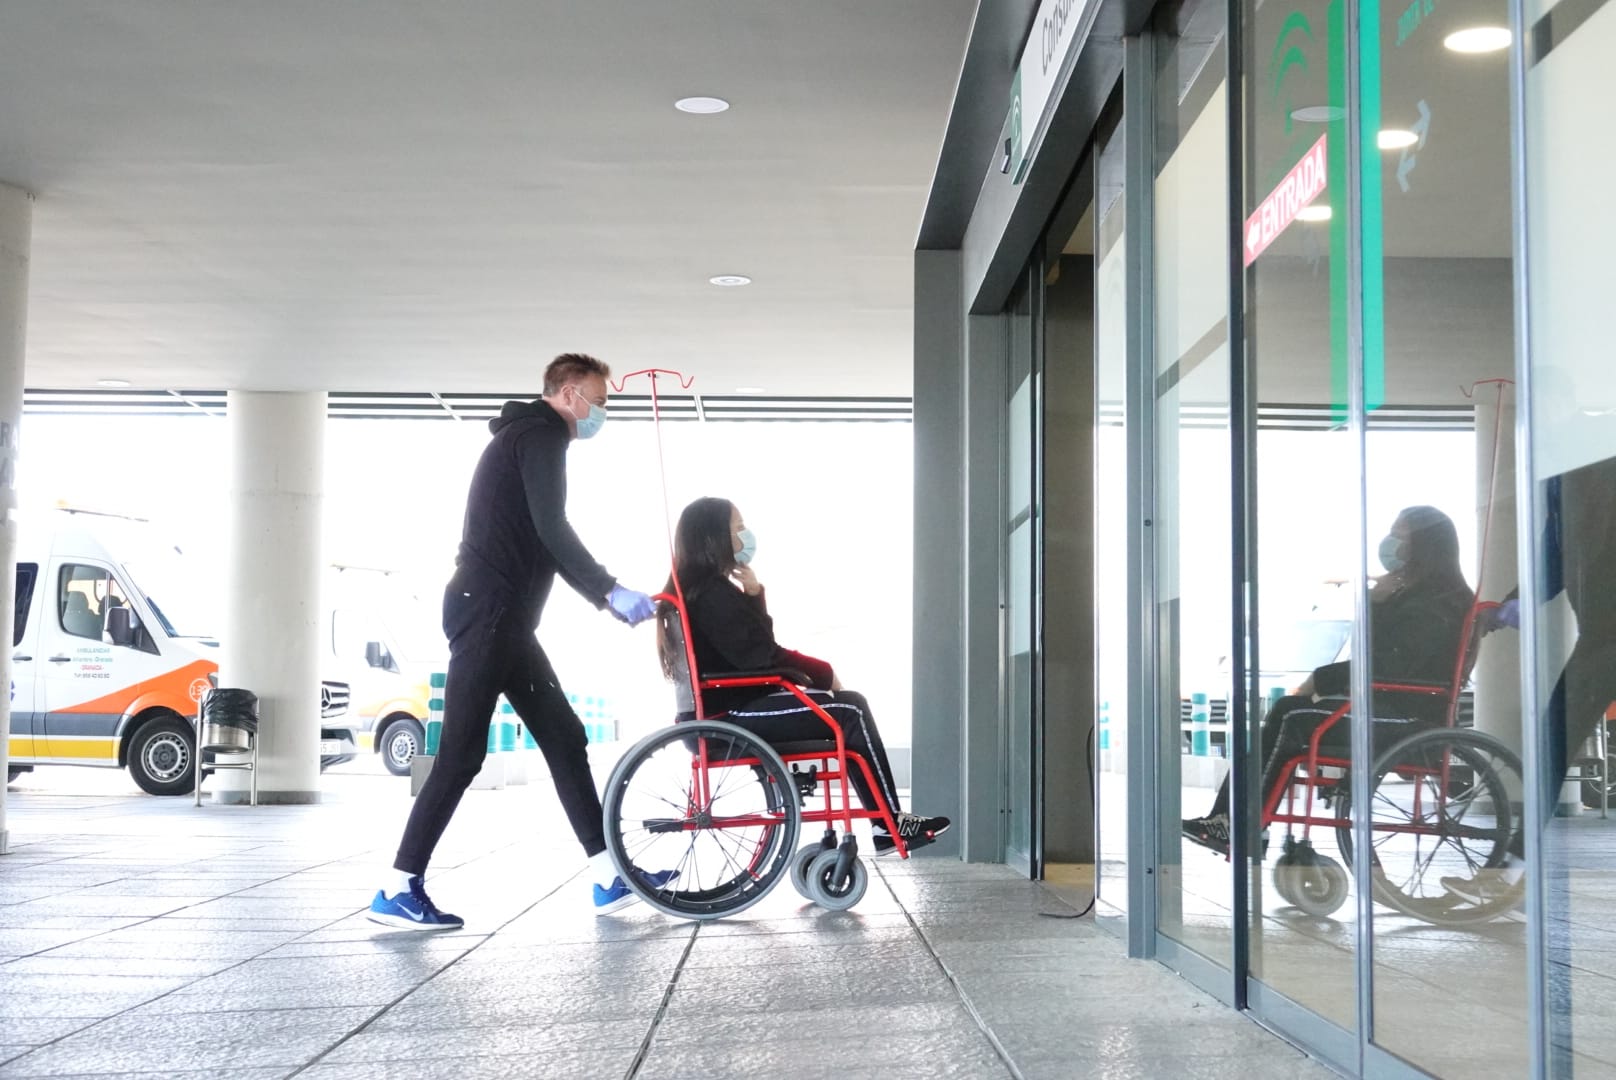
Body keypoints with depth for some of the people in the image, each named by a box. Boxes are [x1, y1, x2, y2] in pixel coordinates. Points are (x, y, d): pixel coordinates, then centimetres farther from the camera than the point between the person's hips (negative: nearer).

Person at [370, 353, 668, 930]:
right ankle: (398, 890, -6)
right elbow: (552, 530, -18)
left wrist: (605, 598, 21)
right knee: (462, 752, -10)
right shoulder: (541, 434, -6)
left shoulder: (529, 438, 25)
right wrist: (611, 589, -15)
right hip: (488, 611, -11)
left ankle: (609, 878, 10)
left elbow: (543, 541, 27)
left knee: (564, 739, 9)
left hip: (503, 615, 11)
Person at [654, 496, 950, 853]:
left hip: (728, 706, 10)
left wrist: (753, 594, 2)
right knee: (850, 714, -9)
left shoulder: (701, 588, 17)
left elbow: (755, 646, 16)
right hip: (729, 715, -10)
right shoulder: (713, 593, -15)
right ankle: (892, 824, -1)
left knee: (851, 704, 8)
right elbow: (760, 655, -19)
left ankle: (886, 823, 6)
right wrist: (823, 673, -6)